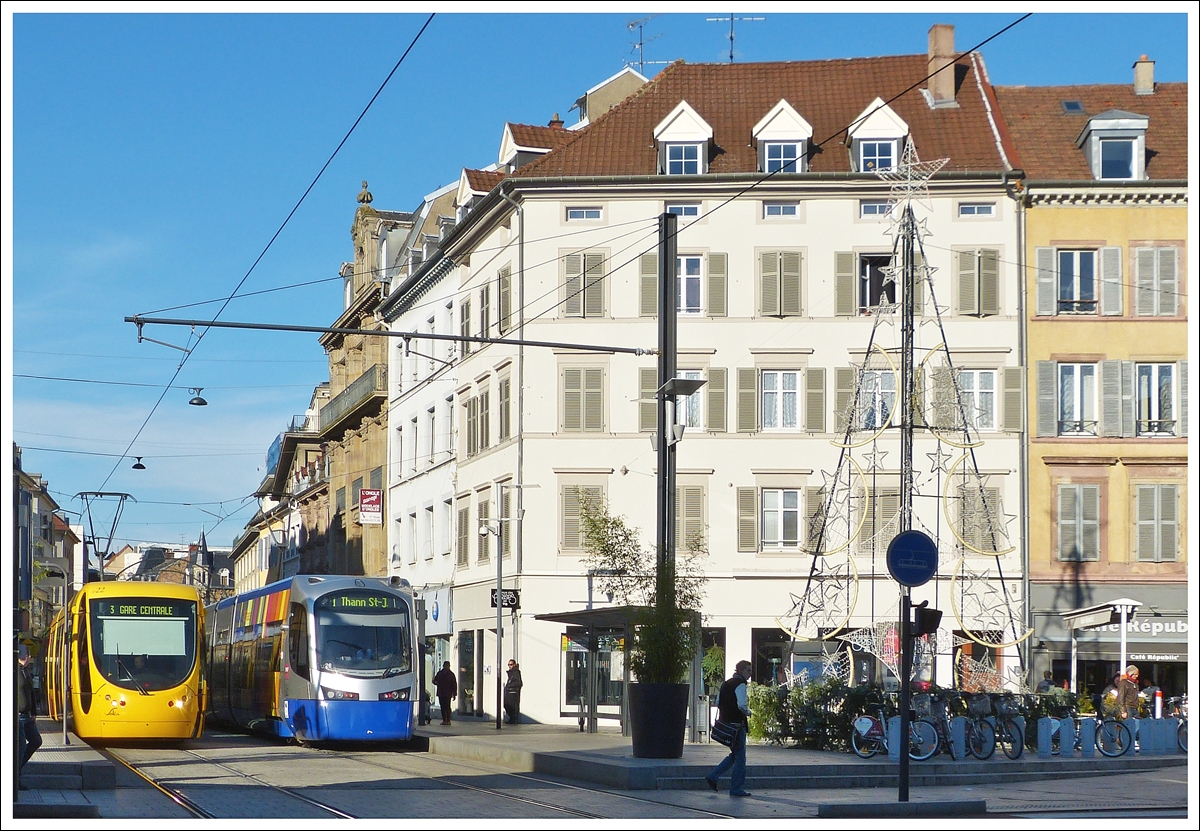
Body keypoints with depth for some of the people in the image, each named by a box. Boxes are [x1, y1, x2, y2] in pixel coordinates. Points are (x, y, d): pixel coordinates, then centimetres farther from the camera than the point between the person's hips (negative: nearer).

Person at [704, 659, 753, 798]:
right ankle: (736, 789, 3)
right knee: (740, 756, 0)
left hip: (725, 723, 9)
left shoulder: (726, 684, 14)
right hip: (737, 724, -9)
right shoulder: (740, 684, -13)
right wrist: (748, 712, -5)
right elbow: (742, 705, -23)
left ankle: (713, 776, 14)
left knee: (735, 754, 21)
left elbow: (718, 703, 16)